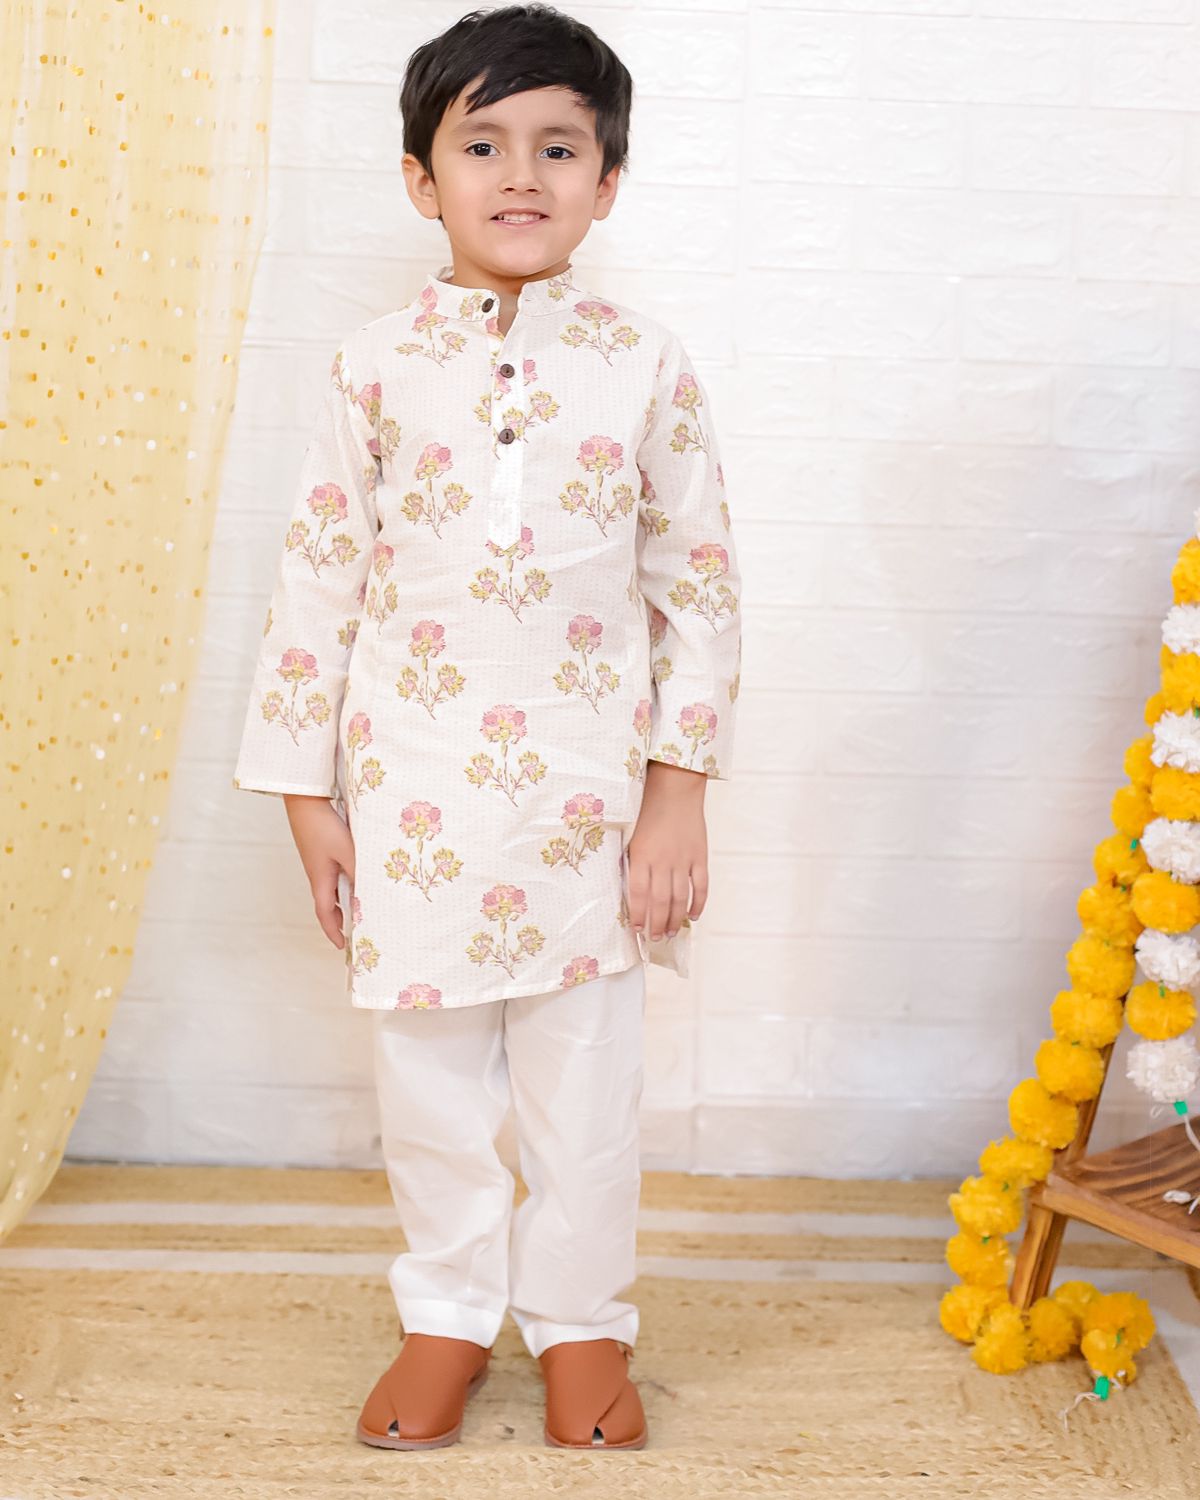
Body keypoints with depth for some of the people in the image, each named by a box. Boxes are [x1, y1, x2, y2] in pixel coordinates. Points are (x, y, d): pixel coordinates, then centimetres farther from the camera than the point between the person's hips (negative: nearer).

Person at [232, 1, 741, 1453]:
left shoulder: (645, 363, -1)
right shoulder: (377, 362, -1)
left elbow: (698, 582, 1)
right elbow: (318, 576, 2)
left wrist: (683, 787, -3)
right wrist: (306, 790, 0)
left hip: (588, 787, 0)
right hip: (414, 784, 1)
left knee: (583, 1084, 10)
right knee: (428, 1078, 12)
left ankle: (580, 1321, 30)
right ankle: (449, 1316, 32)